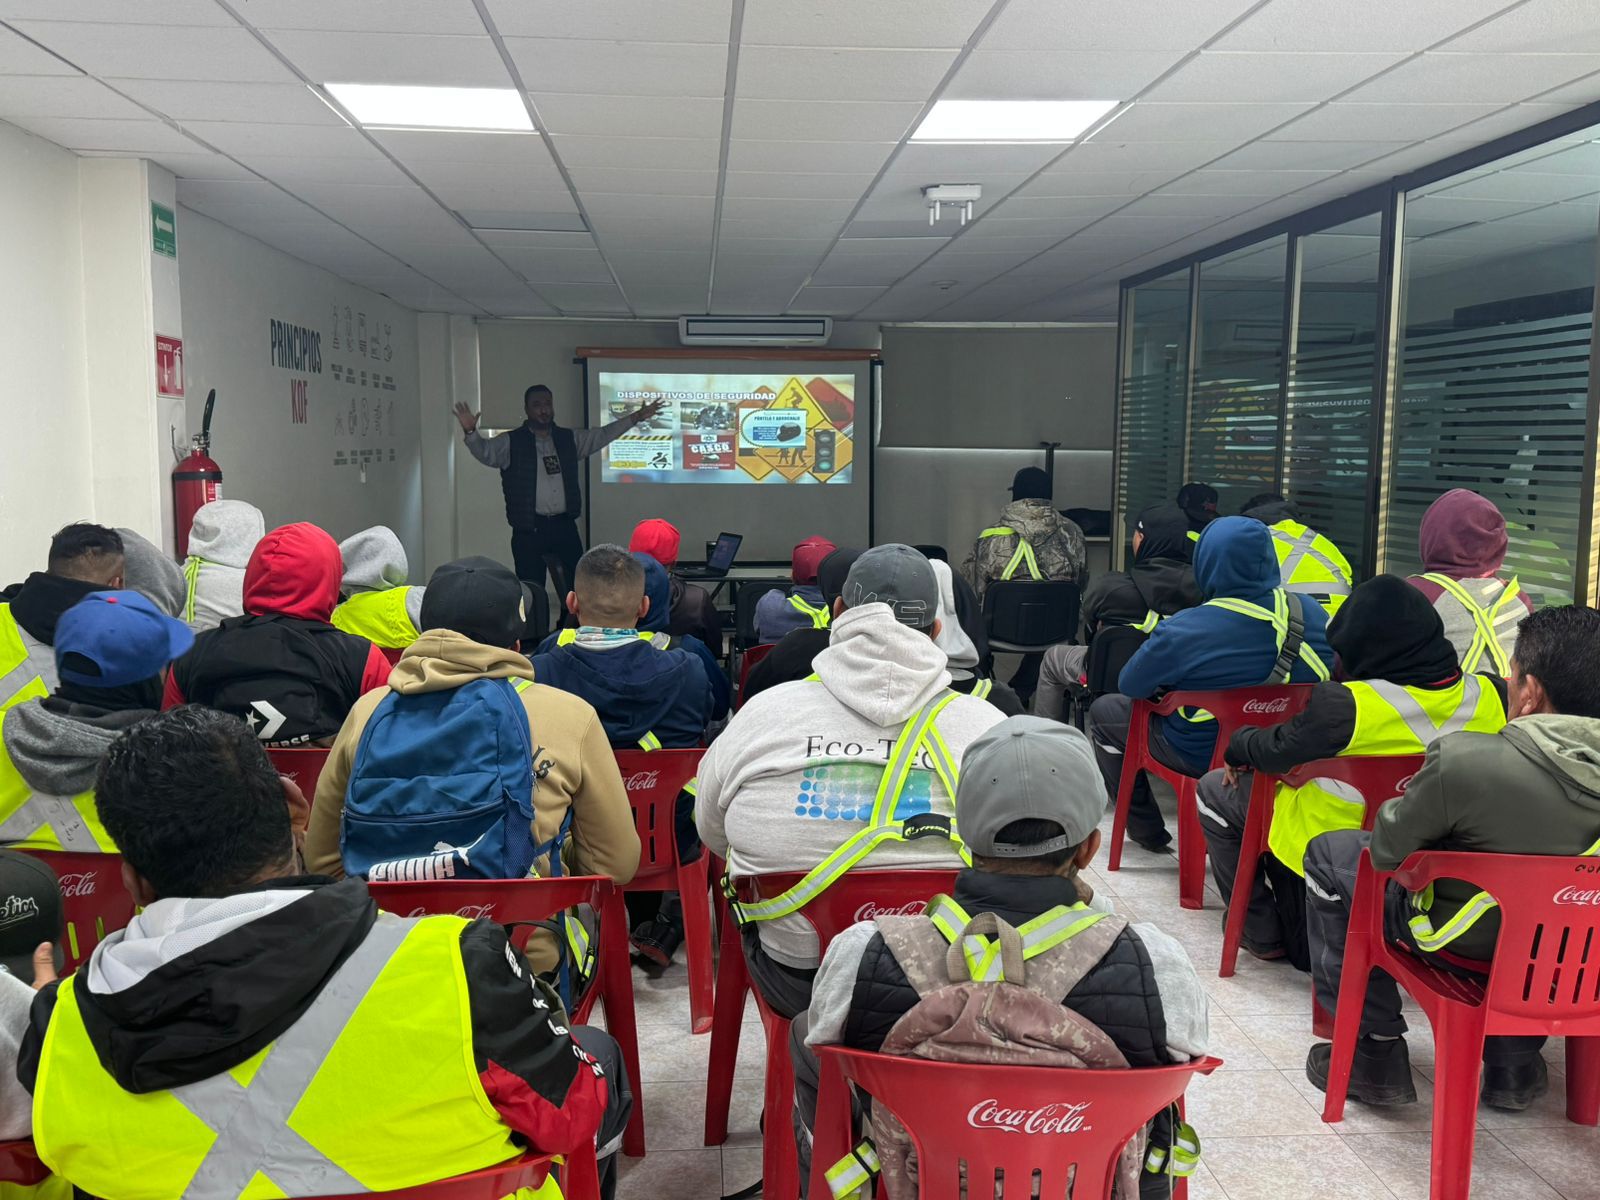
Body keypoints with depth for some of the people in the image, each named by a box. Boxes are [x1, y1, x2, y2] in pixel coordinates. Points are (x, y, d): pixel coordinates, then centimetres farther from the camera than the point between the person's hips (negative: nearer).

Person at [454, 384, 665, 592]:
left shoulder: (569, 438, 13)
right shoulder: (511, 442, -1)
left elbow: (603, 435, 19)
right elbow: (485, 451, -15)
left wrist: (636, 418, 15)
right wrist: (470, 431, -36)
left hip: (565, 527, 4)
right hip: (528, 530, -4)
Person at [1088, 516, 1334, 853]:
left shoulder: (1186, 630, -27)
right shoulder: (1311, 614, -12)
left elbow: (1129, 685, -13)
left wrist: (1172, 683, 8)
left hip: (1201, 756, -5)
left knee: (1105, 710, 16)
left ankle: (1147, 831, 25)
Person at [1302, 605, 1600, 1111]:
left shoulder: (1464, 761, -32)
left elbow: (1386, 849, -18)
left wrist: (1421, 802, 4)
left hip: (1469, 946, -6)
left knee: (1328, 852, 11)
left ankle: (1374, 1052, 14)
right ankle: (1515, 1060, 36)